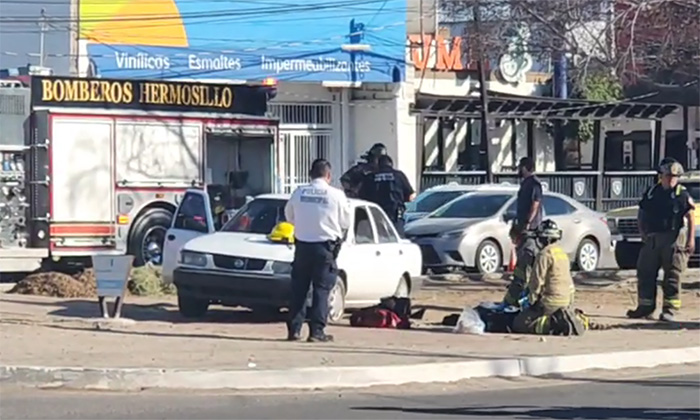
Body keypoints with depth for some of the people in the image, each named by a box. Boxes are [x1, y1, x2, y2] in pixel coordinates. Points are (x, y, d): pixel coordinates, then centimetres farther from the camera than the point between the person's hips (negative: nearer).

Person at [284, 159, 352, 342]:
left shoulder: (299, 193, -2)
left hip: (302, 245, 3)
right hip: (325, 246, -2)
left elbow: (289, 216, 11)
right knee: (321, 290, 2)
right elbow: (345, 222, 2)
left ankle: (294, 330, 9)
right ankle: (317, 331, -2)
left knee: (299, 289, 10)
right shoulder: (336, 195, -8)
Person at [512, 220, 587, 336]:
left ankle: (551, 324, -24)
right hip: (567, 300, 9)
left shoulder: (545, 254, -12)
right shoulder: (562, 253, 16)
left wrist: (532, 301, -2)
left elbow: (537, 281, -14)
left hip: (551, 301, -9)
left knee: (519, 324, -9)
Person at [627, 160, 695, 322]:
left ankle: (669, 309, -1)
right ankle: (645, 306, 17)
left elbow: (690, 217, -5)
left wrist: (691, 239, -14)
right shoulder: (651, 192, 12)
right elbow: (642, 214, 19)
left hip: (674, 239, -5)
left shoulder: (682, 194, -1)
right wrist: (643, 232, 5)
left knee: (672, 276, -4)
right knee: (645, 273, 7)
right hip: (652, 239, 5)